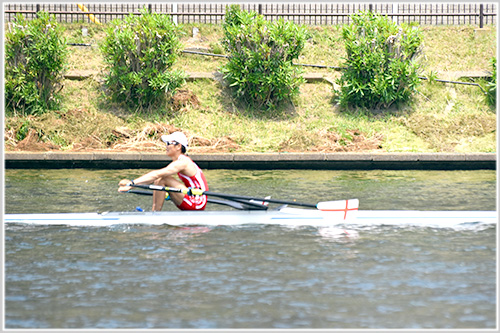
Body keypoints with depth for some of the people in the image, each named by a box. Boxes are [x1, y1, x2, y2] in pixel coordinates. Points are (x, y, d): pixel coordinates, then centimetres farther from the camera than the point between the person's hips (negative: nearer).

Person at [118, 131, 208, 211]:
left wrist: (132, 182, -29)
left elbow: (157, 174, -25)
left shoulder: (182, 162, -16)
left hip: (198, 203, -10)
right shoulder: (182, 161, 15)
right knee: (158, 180, 9)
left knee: (162, 179, -18)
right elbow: (156, 177, 15)